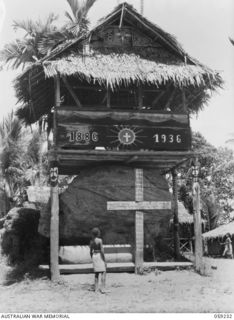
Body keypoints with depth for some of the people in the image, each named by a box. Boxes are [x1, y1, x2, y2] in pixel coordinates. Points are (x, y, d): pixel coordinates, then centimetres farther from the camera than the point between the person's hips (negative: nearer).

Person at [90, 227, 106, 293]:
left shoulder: (91, 241, 6)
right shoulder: (100, 240, -14)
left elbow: (91, 252, 10)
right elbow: (102, 251, -17)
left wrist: (93, 259, 19)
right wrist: (104, 260, -12)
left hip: (94, 256, 6)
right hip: (100, 256, -6)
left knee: (96, 273, 13)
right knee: (103, 273, -1)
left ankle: (96, 289, 13)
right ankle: (103, 289, -7)